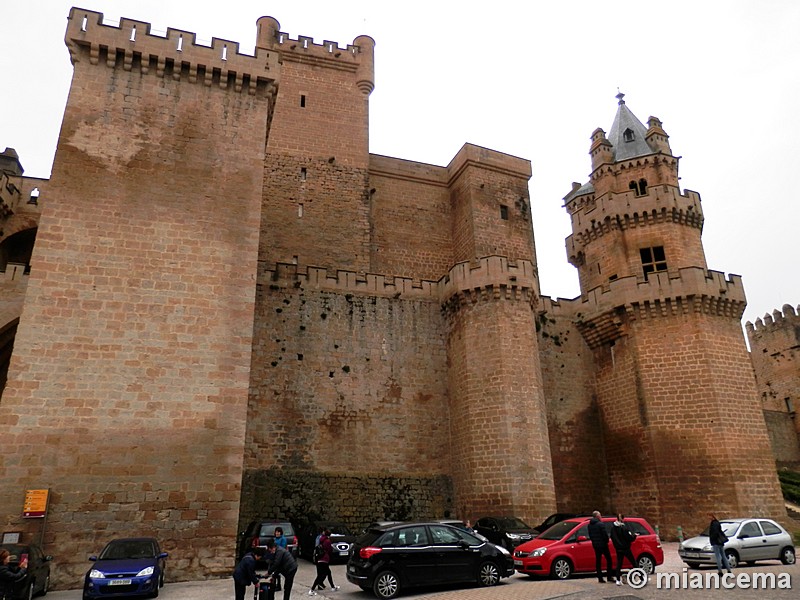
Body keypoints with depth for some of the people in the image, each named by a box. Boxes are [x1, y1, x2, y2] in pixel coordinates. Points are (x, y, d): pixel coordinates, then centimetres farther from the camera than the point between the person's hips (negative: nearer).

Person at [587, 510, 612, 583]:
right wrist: (607, 541, 0)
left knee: (598, 561, 10)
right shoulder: (600, 524, -16)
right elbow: (605, 534, -17)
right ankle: (609, 577, 5)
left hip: (595, 545, 6)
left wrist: (594, 541, 16)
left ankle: (600, 578, 10)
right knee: (608, 559, 7)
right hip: (603, 544, -6)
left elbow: (590, 535, 9)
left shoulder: (590, 525, 5)